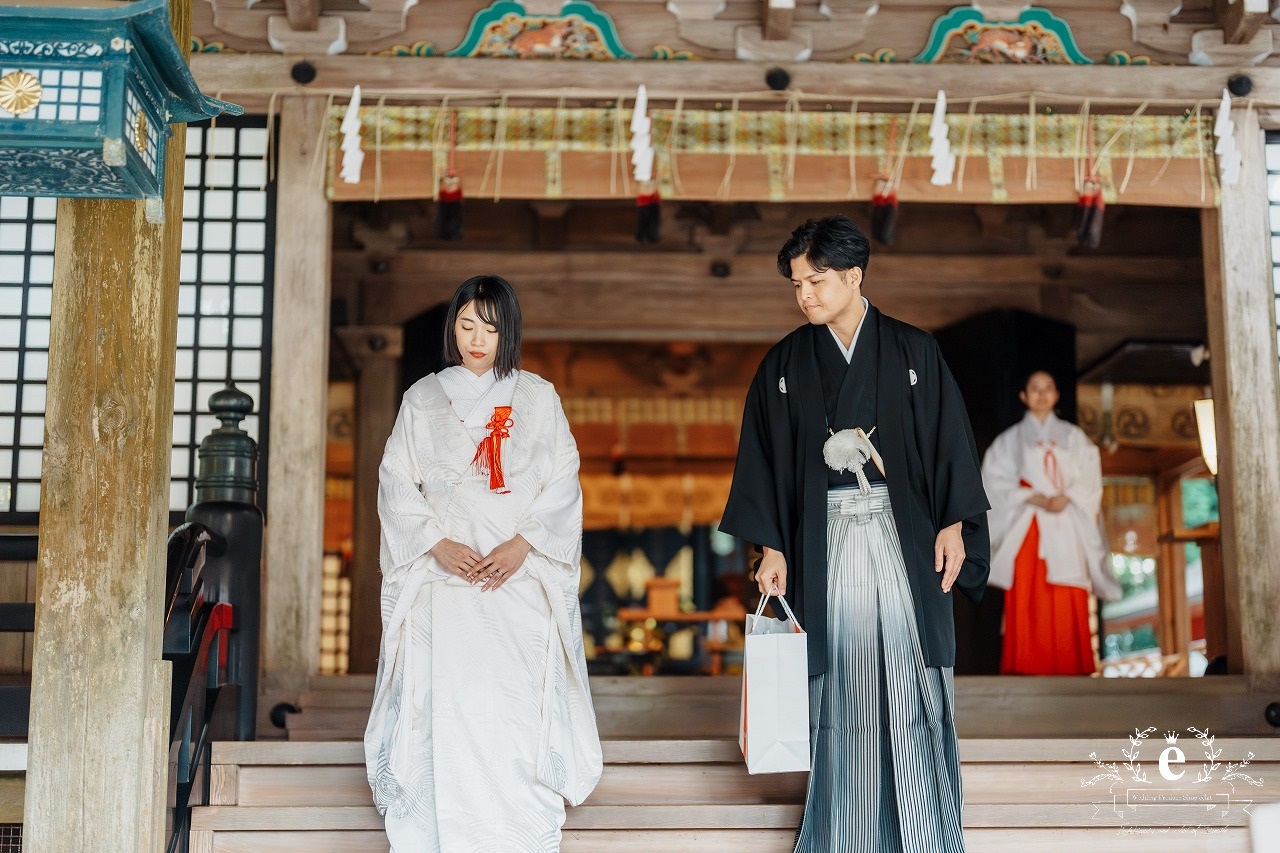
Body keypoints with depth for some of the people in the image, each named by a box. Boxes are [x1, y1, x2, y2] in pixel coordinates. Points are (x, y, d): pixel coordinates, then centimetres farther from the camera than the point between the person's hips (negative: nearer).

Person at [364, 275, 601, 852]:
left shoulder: (537, 398, 11)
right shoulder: (423, 399, 13)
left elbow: (562, 484, 5)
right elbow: (397, 484, 8)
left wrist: (522, 544, -10)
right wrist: (438, 544, -8)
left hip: (521, 576, -1)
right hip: (443, 577, 1)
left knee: (517, 710, -10)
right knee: (445, 708, -7)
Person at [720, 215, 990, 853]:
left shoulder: (913, 352, 5)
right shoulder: (784, 365, 8)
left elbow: (949, 438, 4)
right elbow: (764, 458, 6)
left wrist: (953, 524, -4)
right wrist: (772, 548, -2)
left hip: (905, 536, -1)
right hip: (827, 540, 1)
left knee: (912, 680, -4)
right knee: (839, 681, -1)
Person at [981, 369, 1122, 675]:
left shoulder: (1074, 437, 17)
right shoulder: (1010, 439, 15)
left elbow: (1090, 478, 8)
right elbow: (995, 479, 2)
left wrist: (1067, 498, -11)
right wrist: (1033, 498, -11)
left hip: (1066, 528, 1)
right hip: (1026, 528, 0)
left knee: (1069, 609, -8)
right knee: (1027, 602, -10)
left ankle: (1071, 670, -8)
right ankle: (1027, 670, -11)